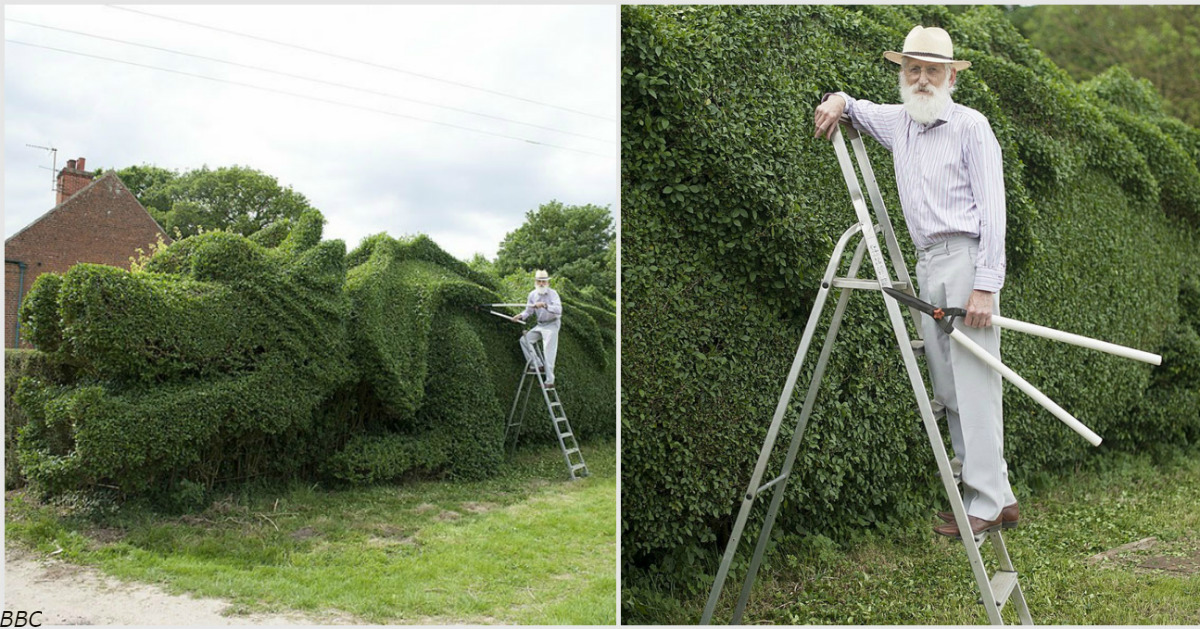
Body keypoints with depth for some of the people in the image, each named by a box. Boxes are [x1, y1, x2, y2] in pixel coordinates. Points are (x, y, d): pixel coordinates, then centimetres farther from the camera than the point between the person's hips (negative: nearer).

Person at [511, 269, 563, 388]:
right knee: (524, 339, -3)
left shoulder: (552, 293, -16)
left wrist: (545, 305, -43)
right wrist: (521, 316, -15)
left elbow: (558, 310, -29)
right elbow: (528, 311, 6)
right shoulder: (532, 294, 1)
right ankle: (536, 364, 2)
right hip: (540, 325, 7)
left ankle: (549, 381, -9)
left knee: (549, 353, -11)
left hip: (551, 325, -7)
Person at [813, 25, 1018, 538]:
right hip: (927, 265, 7)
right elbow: (855, 110, 36)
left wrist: (985, 285, -17)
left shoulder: (971, 126, -4)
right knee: (947, 388, 6)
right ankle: (997, 493, 13)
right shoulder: (898, 122, 15)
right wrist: (837, 100, 10)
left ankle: (989, 503, -5)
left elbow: (992, 210, -9)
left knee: (974, 383, -9)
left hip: (965, 259, -7)